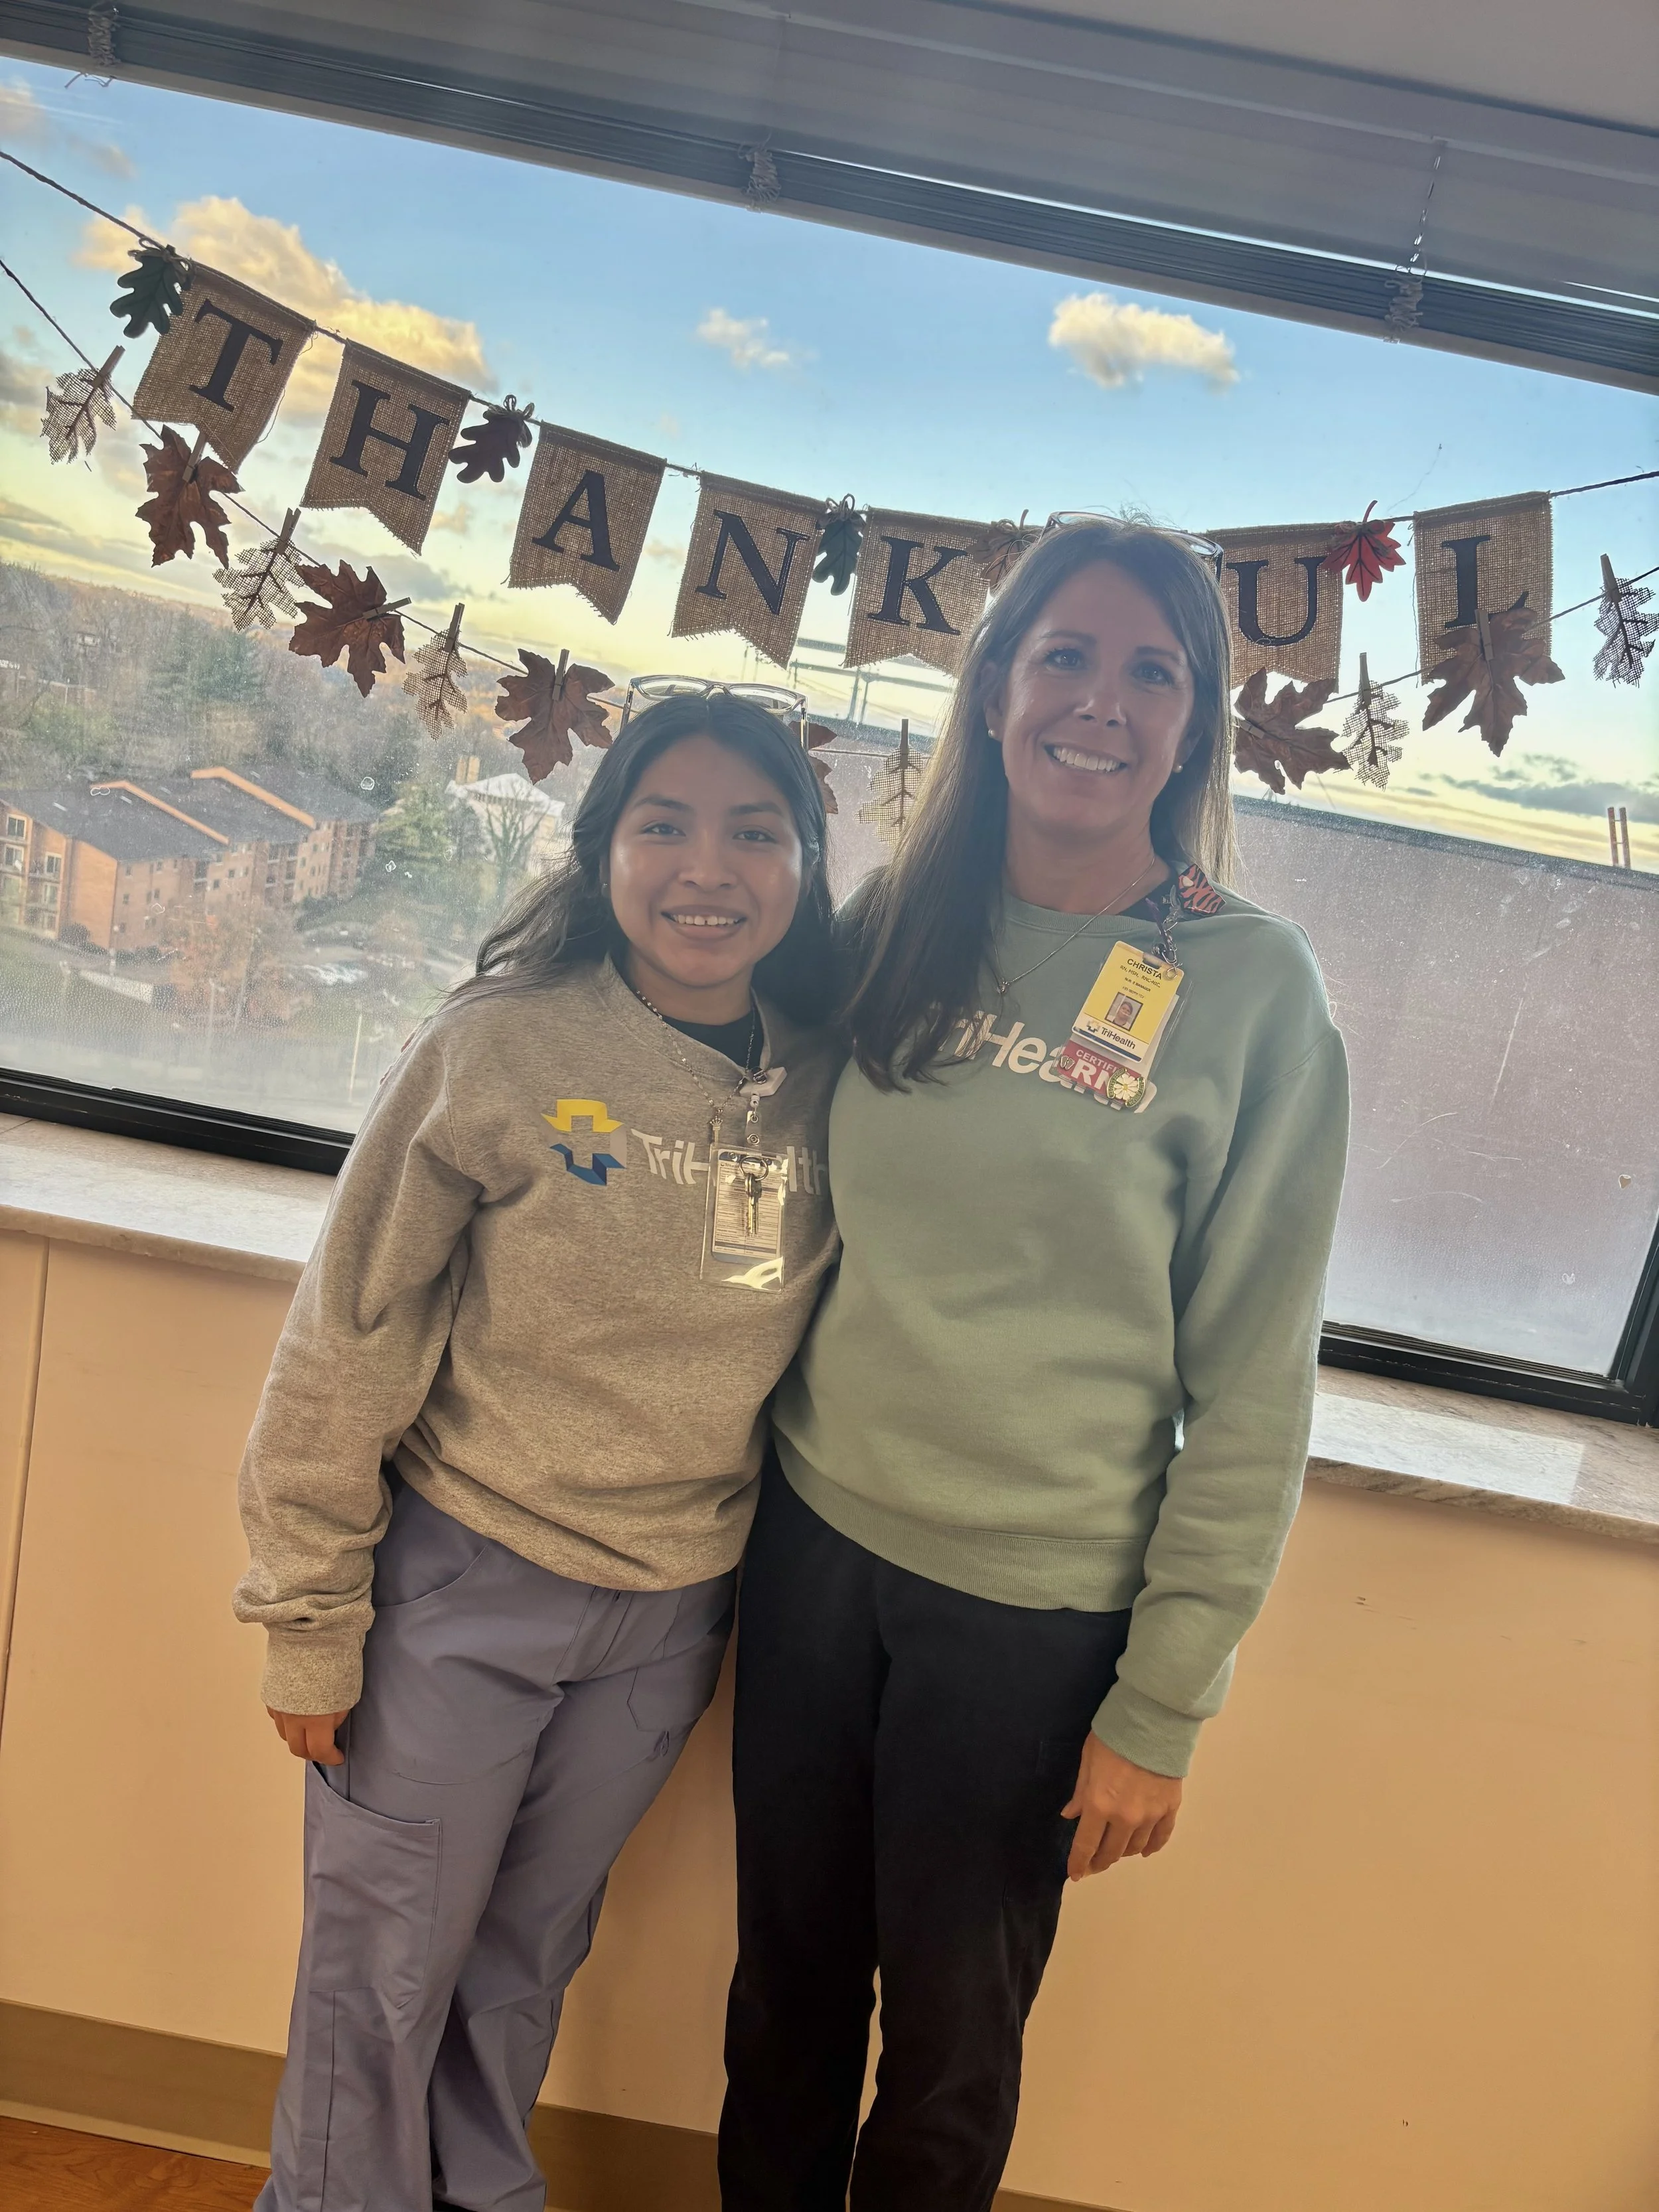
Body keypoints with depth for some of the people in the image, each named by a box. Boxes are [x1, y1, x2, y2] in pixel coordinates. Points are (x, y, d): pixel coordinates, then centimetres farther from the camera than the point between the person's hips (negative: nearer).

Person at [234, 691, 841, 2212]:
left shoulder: (830, 1088, -6)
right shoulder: (500, 1050, -14)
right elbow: (346, 1346, -10)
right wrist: (312, 1619, -6)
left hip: (671, 1616, 3)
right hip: (459, 1585, -3)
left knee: (531, 1953, 22)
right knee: (382, 1967, 13)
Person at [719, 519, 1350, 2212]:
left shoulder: (1253, 989, -10)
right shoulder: (894, 920, 0)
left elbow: (1250, 1382, -8)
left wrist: (1161, 1706, -8)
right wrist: (741, 1483, 6)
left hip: (1034, 1610, -3)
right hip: (817, 1539, 3)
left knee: (948, 2052, 16)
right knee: (787, 1989, 21)